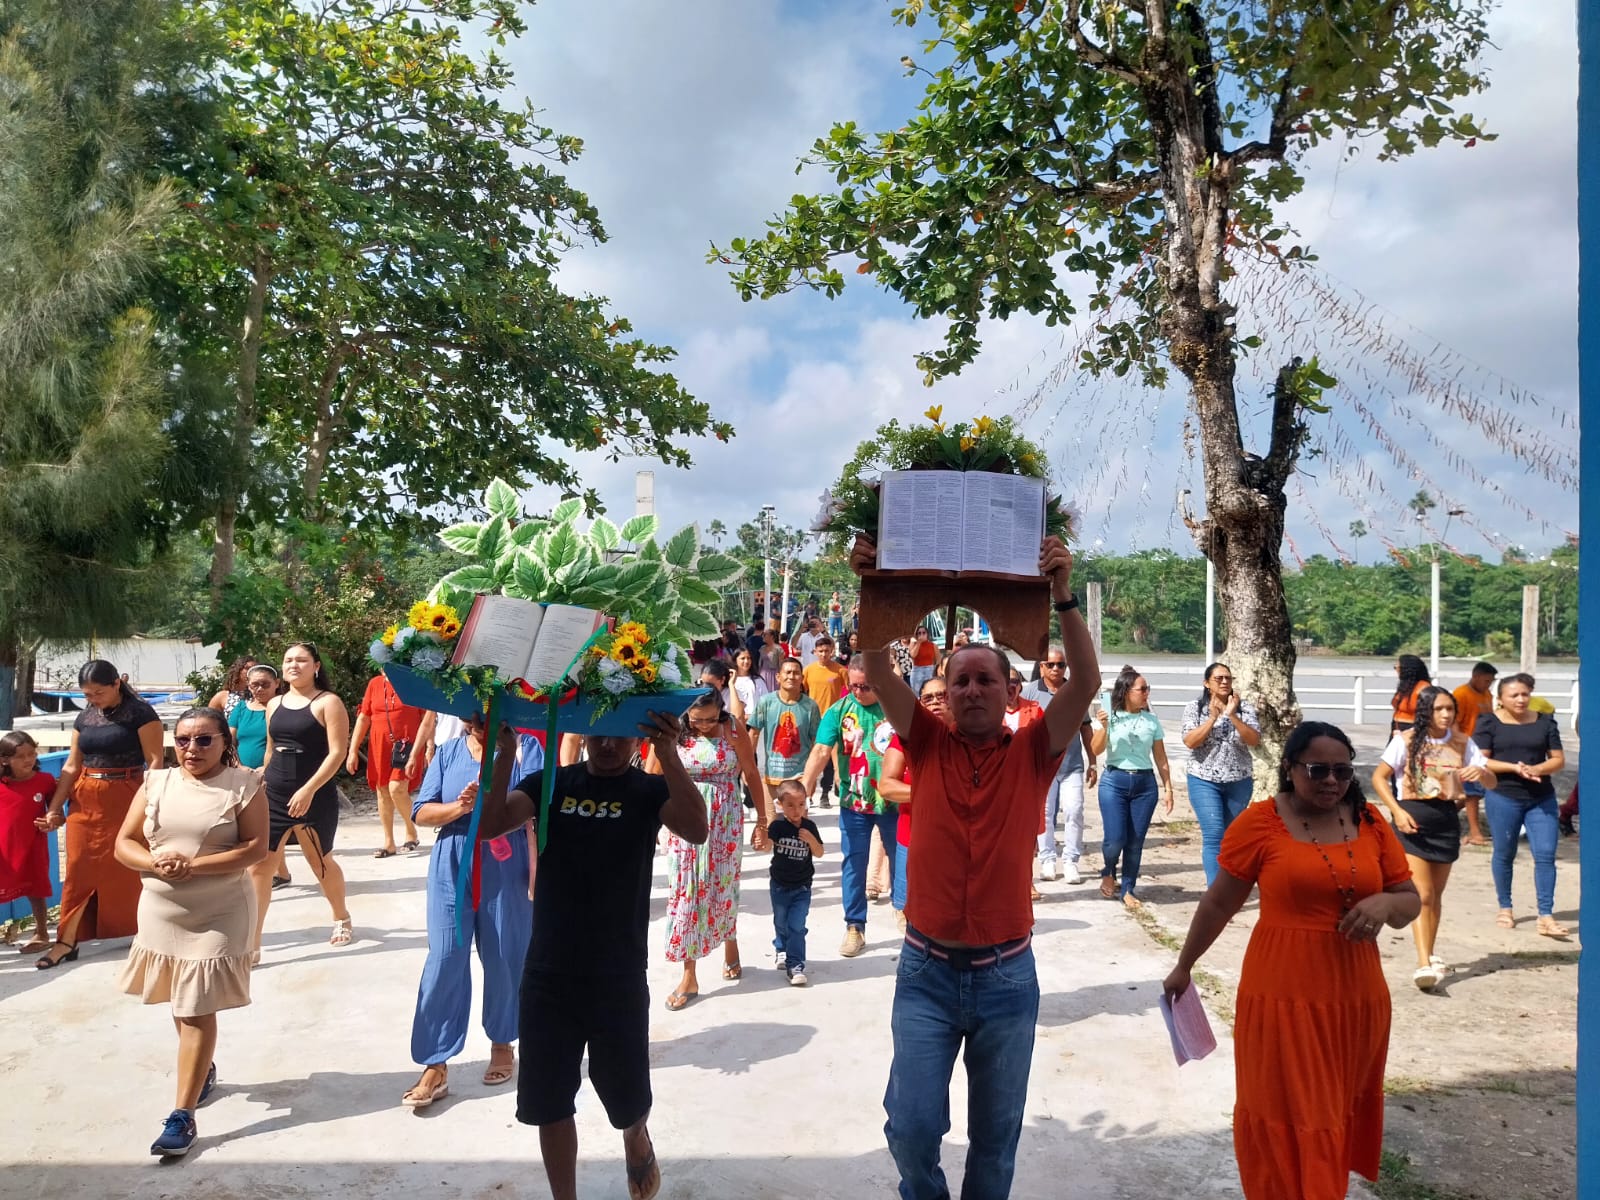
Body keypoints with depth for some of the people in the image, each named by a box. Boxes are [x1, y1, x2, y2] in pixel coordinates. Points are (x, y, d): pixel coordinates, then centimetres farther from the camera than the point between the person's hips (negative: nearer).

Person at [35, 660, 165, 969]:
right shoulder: (85, 717, 9)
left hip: (125, 799, -5)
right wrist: (54, 807, 8)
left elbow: (155, 761, -12)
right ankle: (67, 941, 12)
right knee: (79, 868, 5)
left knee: (127, 869, 3)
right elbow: (72, 766, 13)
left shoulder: (140, 713, -9)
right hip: (85, 800, 5)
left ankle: (140, 932, 20)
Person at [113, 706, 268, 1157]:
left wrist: (194, 865, -23)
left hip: (218, 914, -5)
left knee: (197, 1010, -4)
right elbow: (124, 844, 3)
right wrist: (156, 863, -17)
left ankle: (182, 1116, 3)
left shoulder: (243, 785, -9)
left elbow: (256, 848, -16)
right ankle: (204, 1069, 44)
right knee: (181, 1004, 20)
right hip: (161, 911, 5)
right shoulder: (156, 783, 2)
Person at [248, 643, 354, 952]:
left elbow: (337, 753, -15)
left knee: (321, 863, 11)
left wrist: (308, 790, -22)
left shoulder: (328, 702, -8)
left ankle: (342, 918, 37)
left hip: (315, 798, -5)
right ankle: (251, 945, 2)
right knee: (257, 865, -4)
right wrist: (263, 783, 20)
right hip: (272, 796, 5)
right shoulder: (274, 704, 10)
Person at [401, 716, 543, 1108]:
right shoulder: (448, 752, 3)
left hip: (507, 872, -2)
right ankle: (435, 1066, 10)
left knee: (505, 960, 11)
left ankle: (502, 1042, 33)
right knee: (445, 962, 1)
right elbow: (421, 812, 0)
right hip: (452, 870, 2)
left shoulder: (526, 748, -6)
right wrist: (459, 807, -18)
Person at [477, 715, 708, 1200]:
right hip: (548, 974, 2)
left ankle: (637, 1138, 48)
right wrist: (505, 754, -27)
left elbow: (696, 830, -25)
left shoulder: (649, 789, -5)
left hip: (619, 976, -1)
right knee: (550, 1102, 11)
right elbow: (489, 825, -14)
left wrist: (669, 756, -37)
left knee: (627, 1097, 14)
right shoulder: (550, 784, 1)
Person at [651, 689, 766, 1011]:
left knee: (722, 887, 7)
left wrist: (762, 819, 1)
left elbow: (752, 774, -1)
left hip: (725, 820, 0)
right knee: (686, 891, 3)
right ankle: (689, 977, 11)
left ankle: (730, 947, 36)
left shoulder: (733, 730, -8)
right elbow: (652, 778, -3)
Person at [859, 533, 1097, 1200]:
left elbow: (1086, 682, -15)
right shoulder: (928, 744, -1)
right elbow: (879, 673, -12)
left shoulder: (1031, 752, -2)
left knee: (996, 1132, 14)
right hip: (926, 971, 0)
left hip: (1007, 974, 0)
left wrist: (1063, 594, -26)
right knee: (912, 1125, -1)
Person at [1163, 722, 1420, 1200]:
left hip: (1357, 998, 4)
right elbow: (1219, 903, 0)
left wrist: (1385, 902, -14)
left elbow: (1411, 903, 9)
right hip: (1283, 995, -4)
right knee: (1286, 1118, 4)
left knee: (1338, 1115, 17)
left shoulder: (1370, 822, 3)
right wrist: (1184, 966, 6)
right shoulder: (1259, 822, -8)